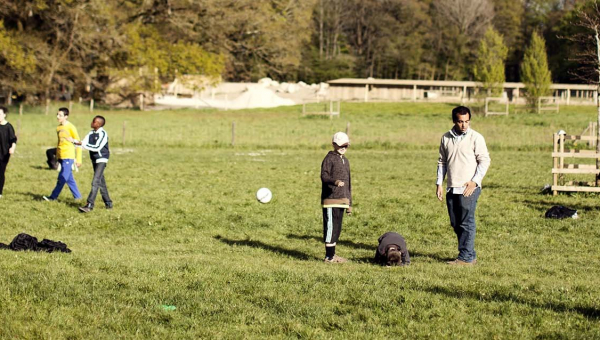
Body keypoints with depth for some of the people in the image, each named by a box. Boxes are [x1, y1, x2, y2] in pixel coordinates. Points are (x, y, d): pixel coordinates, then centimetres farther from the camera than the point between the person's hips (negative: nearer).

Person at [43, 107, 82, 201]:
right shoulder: (58, 128, 12)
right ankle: (77, 196, 16)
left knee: (62, 178, -9)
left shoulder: (71, 127, -8)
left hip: (68, 156, -7)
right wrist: (57, 158, 20)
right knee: (69, 178, 9)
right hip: (61, 157, 7)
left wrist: (78, 159, -10)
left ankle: (53, 196, -8)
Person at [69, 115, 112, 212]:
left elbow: (97, 148, -22)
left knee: (95, 182, -15)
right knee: (101, 183, 14)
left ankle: (89, 205, -20)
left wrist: (83, 144, -22)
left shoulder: (103, 134, -16)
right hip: (94, 160, 9)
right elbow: (84, 143, 2)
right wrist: (74, 141, -14)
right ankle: (108, 203, 23)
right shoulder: (91, 133, 8)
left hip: (101, 160, -9)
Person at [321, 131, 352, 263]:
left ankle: (332, 254, 18)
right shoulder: (329, 159, -6)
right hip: (331, 199, -8)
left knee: (337, 228, 11)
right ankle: (329, 256, -5)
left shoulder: (345, 161, 19)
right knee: (330, 227, -7)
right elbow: (324, 176, -18)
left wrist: (349, 203, 22)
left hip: (342, 201, 8)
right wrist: (335, 181, -39)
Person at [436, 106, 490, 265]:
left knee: (467, 223, -7)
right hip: (452, 188, 6)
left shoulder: (476, 137, -5)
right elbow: (442, 162, 17)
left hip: (469, 188, -6)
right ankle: (470, 255, 17)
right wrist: (439, 184, 10)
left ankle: (466, 257, -4)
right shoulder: (446, 138, 10)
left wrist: (474, 181, -13)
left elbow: (485, 161, -5)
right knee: (455, 223, 8)